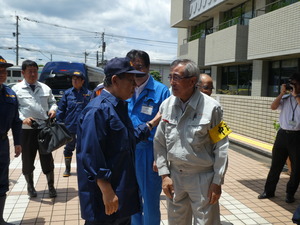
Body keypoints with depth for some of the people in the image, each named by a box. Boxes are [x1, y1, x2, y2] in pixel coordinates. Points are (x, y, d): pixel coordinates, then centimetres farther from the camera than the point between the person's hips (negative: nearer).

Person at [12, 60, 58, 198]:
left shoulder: (45, 88, 9)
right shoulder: (16, 89, 0)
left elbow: (52, 102, 18)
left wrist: (53, 109, -4)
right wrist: (23, 119, -18)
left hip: (44, 128, 1)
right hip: (26, 130, -1)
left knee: (47, 158, 6)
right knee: (27, 158, 12)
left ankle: (51, 186, 22)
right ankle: (30, 186, 33)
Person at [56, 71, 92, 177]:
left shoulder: (88, 94, -1)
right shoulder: (67, 93, 2)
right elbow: (61, 109, 5)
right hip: (69, 126, 1)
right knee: (68, 148, 11)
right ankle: (67, 169, 27)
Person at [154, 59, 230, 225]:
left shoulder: (211, 107, -14)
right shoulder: (166, 105, -1)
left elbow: (221, 147, -9)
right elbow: (160, 143, 4)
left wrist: (217, 182, -8)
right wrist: (164, 175, 1)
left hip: (203, 177, -4)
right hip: (174, 176, 4)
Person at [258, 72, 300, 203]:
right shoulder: (285, 98, 7)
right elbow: (273, 107, -6)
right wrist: (282, 93, -9)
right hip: (282, 134, 2)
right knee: (275, 164, 9)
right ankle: (269, 191, 20)